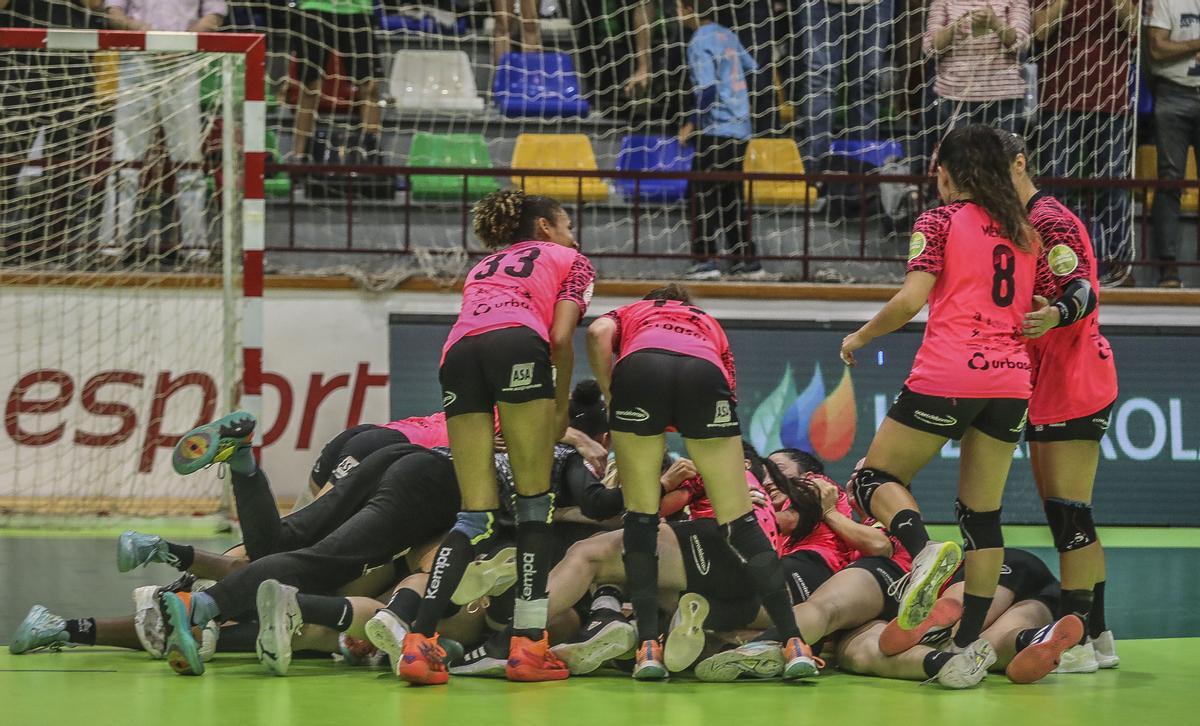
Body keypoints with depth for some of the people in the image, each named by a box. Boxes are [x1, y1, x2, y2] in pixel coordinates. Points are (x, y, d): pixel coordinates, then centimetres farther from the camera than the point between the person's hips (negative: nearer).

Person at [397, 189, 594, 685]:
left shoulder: (483, 267, 40)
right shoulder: (569, 260, 26)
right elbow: (560, 338, 8)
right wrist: (561, 407, 18)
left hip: (457, 354, 5)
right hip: (518, 347, -4)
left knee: (476, 514, 5)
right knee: (534, 501, 3)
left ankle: (420, 641, -12)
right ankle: (527, 645, -4)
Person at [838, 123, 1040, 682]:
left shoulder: (939, 222, 1)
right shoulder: (1024, 231, 16)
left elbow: (911, 300, -9)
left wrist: (859, 338, 6)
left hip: (947, 376, -5)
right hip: (1011, 379, 5)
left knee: (875, 476, 8)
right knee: (983, 512, 11)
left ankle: (924, 549, -23)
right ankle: (971, 642, 5)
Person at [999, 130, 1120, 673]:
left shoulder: (1049, 221, -12)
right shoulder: (1018, 226, 19)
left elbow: (1085, 292, -23)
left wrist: (1054, 315, -41)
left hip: (1074, 384, -10)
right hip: (1047, 388, 10)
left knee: (1069, 512, -13)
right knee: (1068, 517, 11)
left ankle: (1076, 639, -15)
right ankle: (1096, 634, 16)